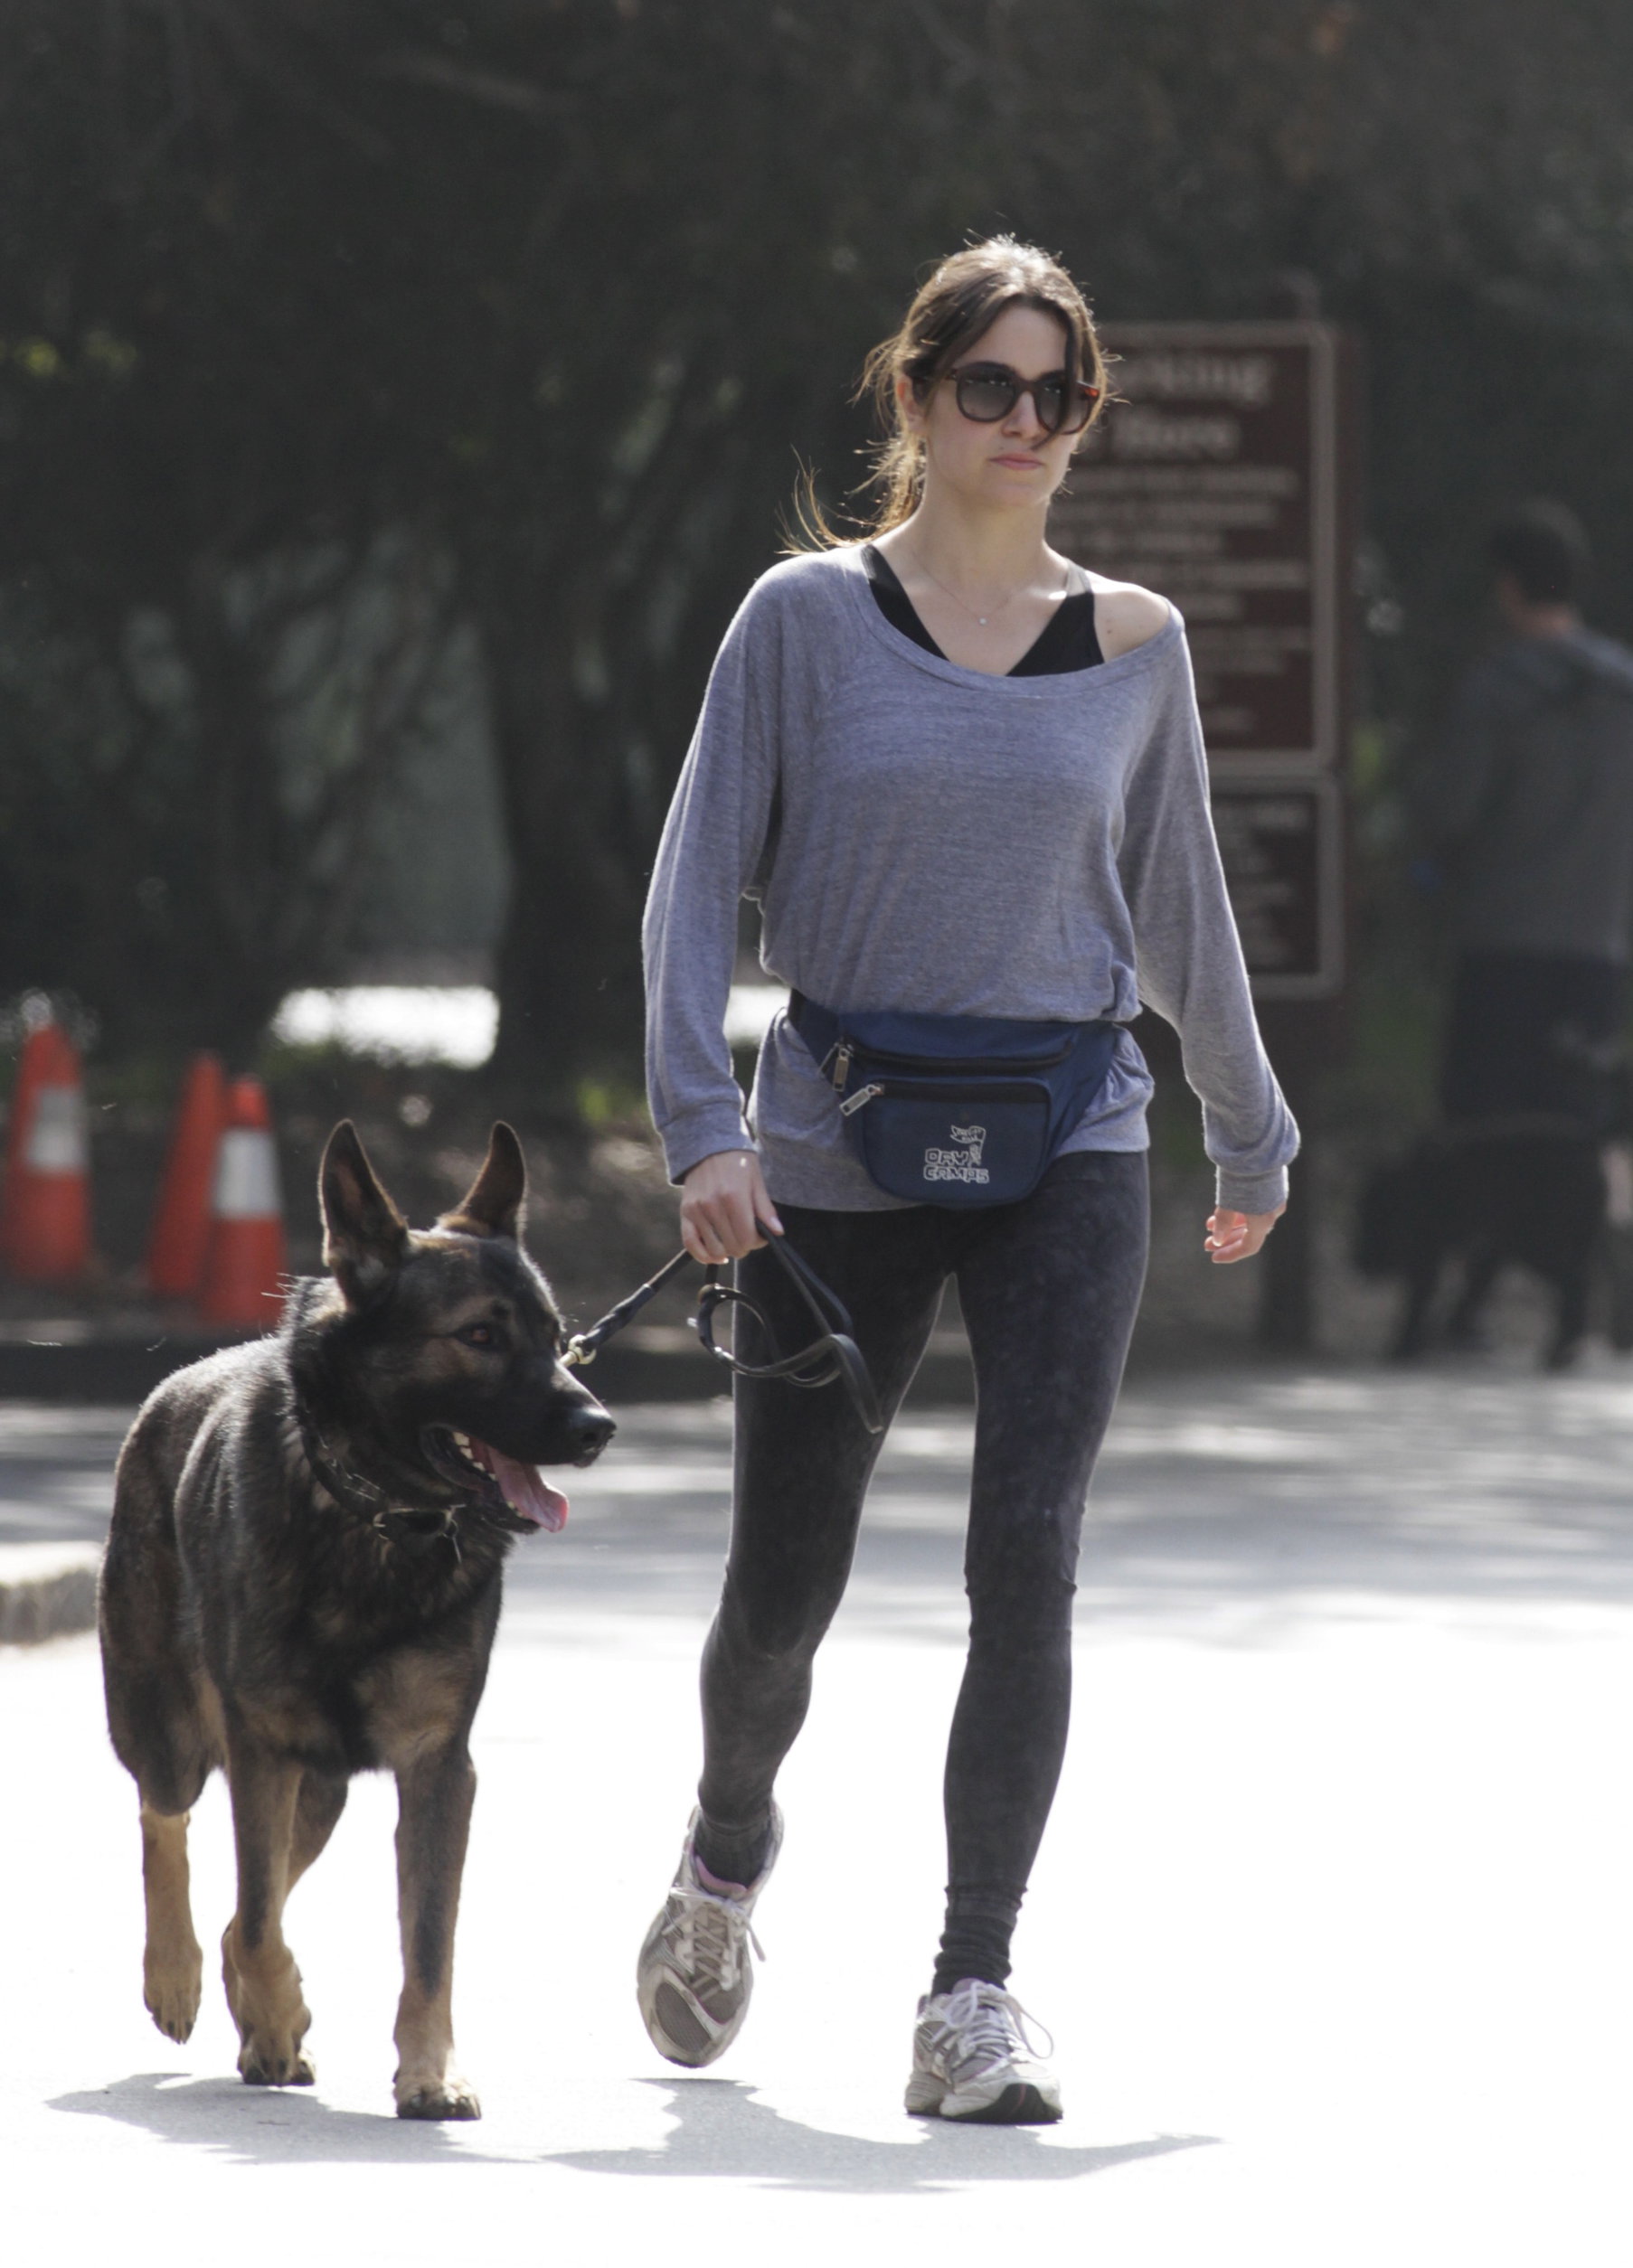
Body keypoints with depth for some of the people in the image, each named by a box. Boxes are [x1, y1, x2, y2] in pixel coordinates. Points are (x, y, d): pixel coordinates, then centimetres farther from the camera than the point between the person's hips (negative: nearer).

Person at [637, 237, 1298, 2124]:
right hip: (836, 1163, -1)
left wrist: (1251, 1133, 26)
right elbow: (699, 881, -3)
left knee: (1026, 1560, -14)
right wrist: (702, 1125, -14)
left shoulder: (1132, 645, 6)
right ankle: (727, 1858, 39)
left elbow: (1177, 907, 18)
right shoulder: (809, 619, 0)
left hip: (1066, 1150, 1)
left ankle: (973, 2000, -10)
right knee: (785, 1585, 7)